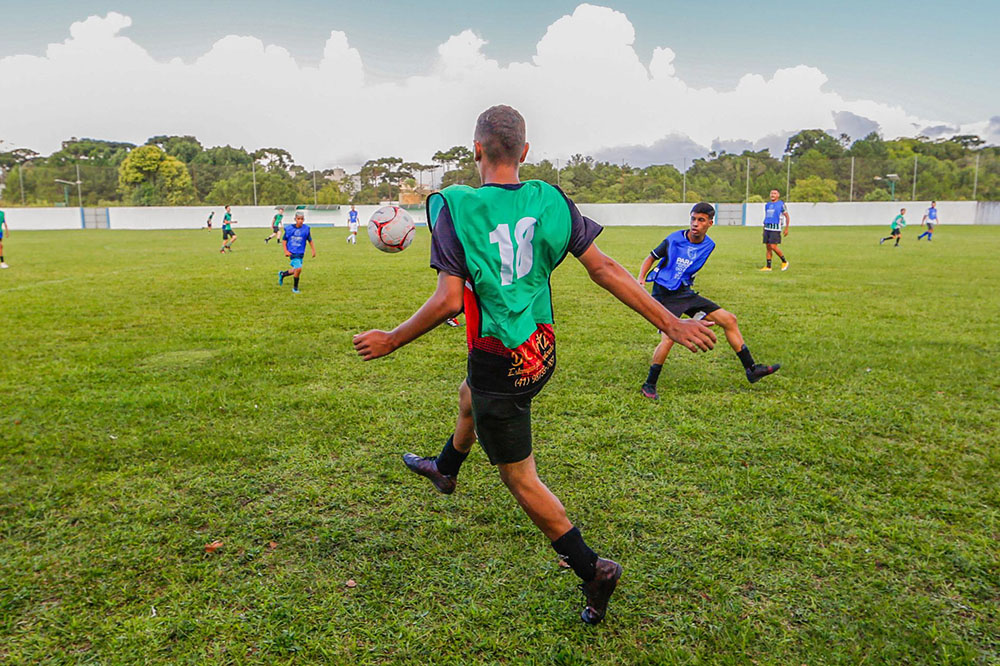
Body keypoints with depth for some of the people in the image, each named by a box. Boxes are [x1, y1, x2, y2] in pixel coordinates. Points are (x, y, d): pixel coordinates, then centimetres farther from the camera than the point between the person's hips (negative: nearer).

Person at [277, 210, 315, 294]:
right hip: (292, 253, -4)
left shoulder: (306, 229, -3)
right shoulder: (289, 228, -7)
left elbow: (310, 240, 10)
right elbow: (284, 240, 2)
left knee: (296, 270, 16)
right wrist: (286, 251, -8)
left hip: (301, 253, 4)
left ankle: (282, 274, 47)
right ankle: (295, 287, 1)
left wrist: (313, 251, 8)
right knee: (298, 268, -19)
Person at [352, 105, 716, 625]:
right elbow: (603, 269, -8)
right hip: (541, 350, 7)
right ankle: (445, 469, 63)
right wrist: (670, 322, -3)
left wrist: (391, 340, -8)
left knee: (518, 477, 10)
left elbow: (448, 299, -22)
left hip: (499, 362, -7)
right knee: (470, 396, 35)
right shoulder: (549, 200, -3)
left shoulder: (454, 207, -16)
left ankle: (592, 569, 14)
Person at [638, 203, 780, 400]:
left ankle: (751, 369, 16)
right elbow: (651, 258, -2)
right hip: (664, 295, -6)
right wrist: (641, 278, -15)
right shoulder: (674, 239, -13)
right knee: (668, 338, -25)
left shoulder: (709, 245, 2)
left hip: (686, 293, 6)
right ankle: (649, 386, -6)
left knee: (729, 319, 4)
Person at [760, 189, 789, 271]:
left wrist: (786, 228, -3)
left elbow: (787, 217, 1)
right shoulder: (767, 205, 15)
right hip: (767, 228, 6)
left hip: (775, 229, -6)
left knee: (773, 247, -13)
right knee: (768, 248, 5)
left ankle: (784, 262, 7)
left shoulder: (781, 204, -2)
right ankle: (768, 267, 7)